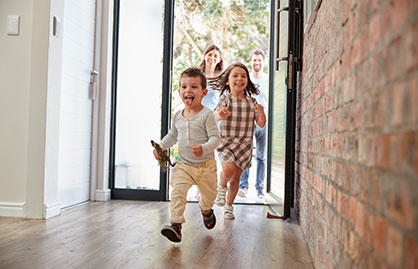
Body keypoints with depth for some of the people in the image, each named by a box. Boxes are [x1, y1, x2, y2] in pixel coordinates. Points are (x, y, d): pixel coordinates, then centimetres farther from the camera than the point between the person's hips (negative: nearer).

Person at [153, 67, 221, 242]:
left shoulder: (206, 115, -14)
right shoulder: (178, 116, 3)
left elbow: (215, 137, -18)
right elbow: (172, 135, 19)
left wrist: (204, 148, -35)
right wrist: (161, 146, 5)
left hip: (205, 165, -2)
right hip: (183, 165, 3)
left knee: (209, 194, 17)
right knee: (177, 193, -17)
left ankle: (206, 210, 51)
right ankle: (176, 225, -15)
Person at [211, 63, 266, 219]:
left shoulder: (251, 102, 6)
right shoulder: (225, 99, -3)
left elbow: (261, 124, 4)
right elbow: (215, 116, -19)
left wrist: (261, 113, -18)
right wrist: (220, 114, -44)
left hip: (244, 145, 3)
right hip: (226, 142, -3)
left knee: (236, 177, 7)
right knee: (228, 168, -27)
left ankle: (228, 206, 27)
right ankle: (222, 187, 6)